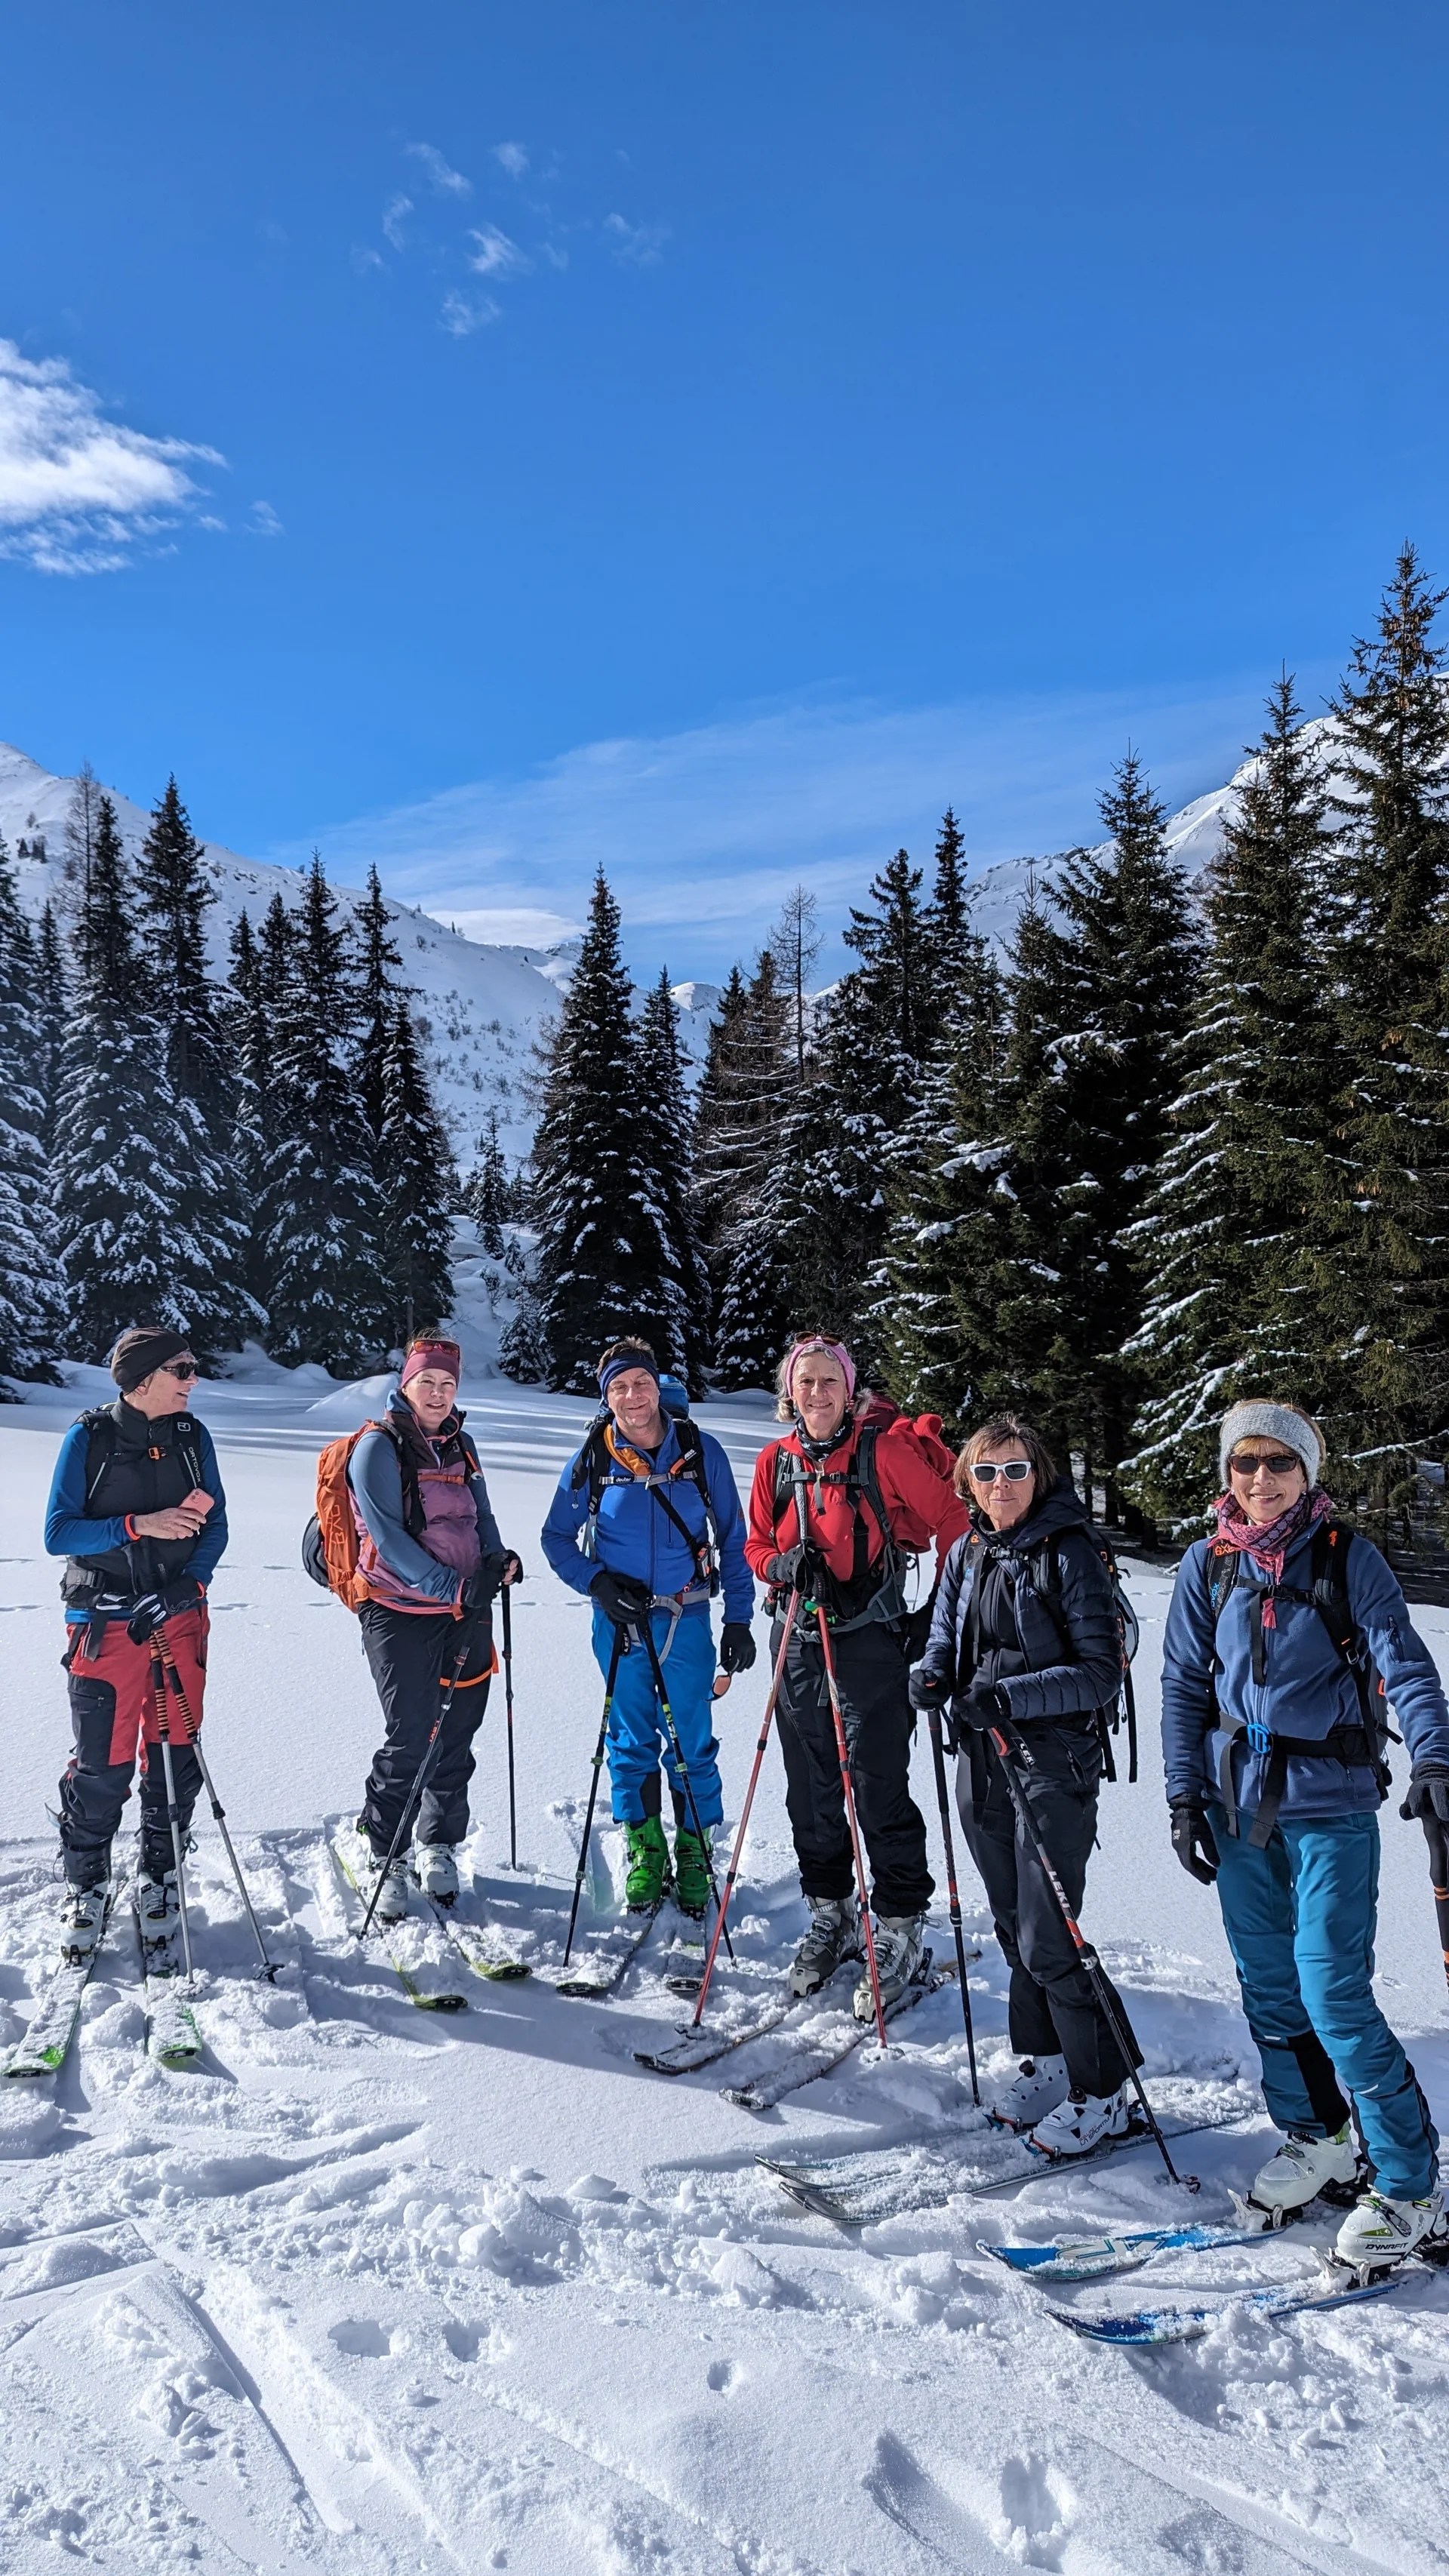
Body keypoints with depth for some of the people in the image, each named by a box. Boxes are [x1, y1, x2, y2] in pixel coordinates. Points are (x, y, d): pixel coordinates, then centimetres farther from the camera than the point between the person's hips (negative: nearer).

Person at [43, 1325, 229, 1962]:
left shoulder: (192, 1436, 3)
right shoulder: (88, 1438, -6)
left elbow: (215, 1526, 6)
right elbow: (58, 1533, -8)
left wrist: (186, 1586, -9)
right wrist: (138, 1525, -21)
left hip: (179, 1619, 3)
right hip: (106, 1624, -3)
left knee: (174, 1755, 7)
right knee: (103, 1765, 0)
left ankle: (159, 1880, 26)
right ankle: (85, 1887, 21)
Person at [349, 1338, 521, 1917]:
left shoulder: (459, 1445, 13)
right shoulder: (378, 1446, -8)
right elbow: (388, 1537, -15)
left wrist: (497, 1557, -3)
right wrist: (454, 1586, -22)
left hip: (467, 1610, 6)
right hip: (401, 1613, -6)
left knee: (457, 1735, 10)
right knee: (409, 1741, -4)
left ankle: (438, 1846, 27)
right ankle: (384, 1858, 15)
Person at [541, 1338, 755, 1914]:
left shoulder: (701, 1451, -5)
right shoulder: (591, 1460, -4)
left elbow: (732, 1540, 2)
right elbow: (557, 1538, 5)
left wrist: (738, 1619, 0)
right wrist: (598, 1583, -12)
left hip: (687, 1619, -1)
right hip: (619, 1621, 1)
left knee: (691, 1741, 4)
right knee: (631, 1741, 11)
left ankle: (694, 1850, 21)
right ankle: (644, 1848, 26)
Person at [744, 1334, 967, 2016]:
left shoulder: (883, 1449, -9)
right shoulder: (776, 1461, 6)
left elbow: (950, 1515, -5)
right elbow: (756, 1543, 13)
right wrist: (783, 1564, -10)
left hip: (870, 1639, -5)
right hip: (799, 1639, 5)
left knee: (878, 1790, -3)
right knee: (811, 1788, 12)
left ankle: (899, 1927, 12)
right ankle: (829, 1913, 29)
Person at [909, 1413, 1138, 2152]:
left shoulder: (1069, 1554, -12)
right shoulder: (966, 1554, 7)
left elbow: (1101, 1673, -15)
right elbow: (945, 1640, 14)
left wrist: (1012, 1695, -26)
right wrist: (932, 1676, -9)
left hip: (1053, 1763, -6)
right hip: (981, 1760, 6)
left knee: (1049, 1942, -4)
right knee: (1012, 1926, 17)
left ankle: (1103, 2089, 13)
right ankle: (1044, 2059, 35)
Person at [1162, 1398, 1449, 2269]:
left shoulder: (1347, 1555, -5)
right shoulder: (1208, 1564, 3)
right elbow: (1185, 1684, 7)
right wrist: (1185, 1795, 2)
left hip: (1329, 1803, -4)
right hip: (1237, 1801, 4)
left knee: (1334, 1995, -6)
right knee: (1269, 1986, 12)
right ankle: (1316, 2139, 33)